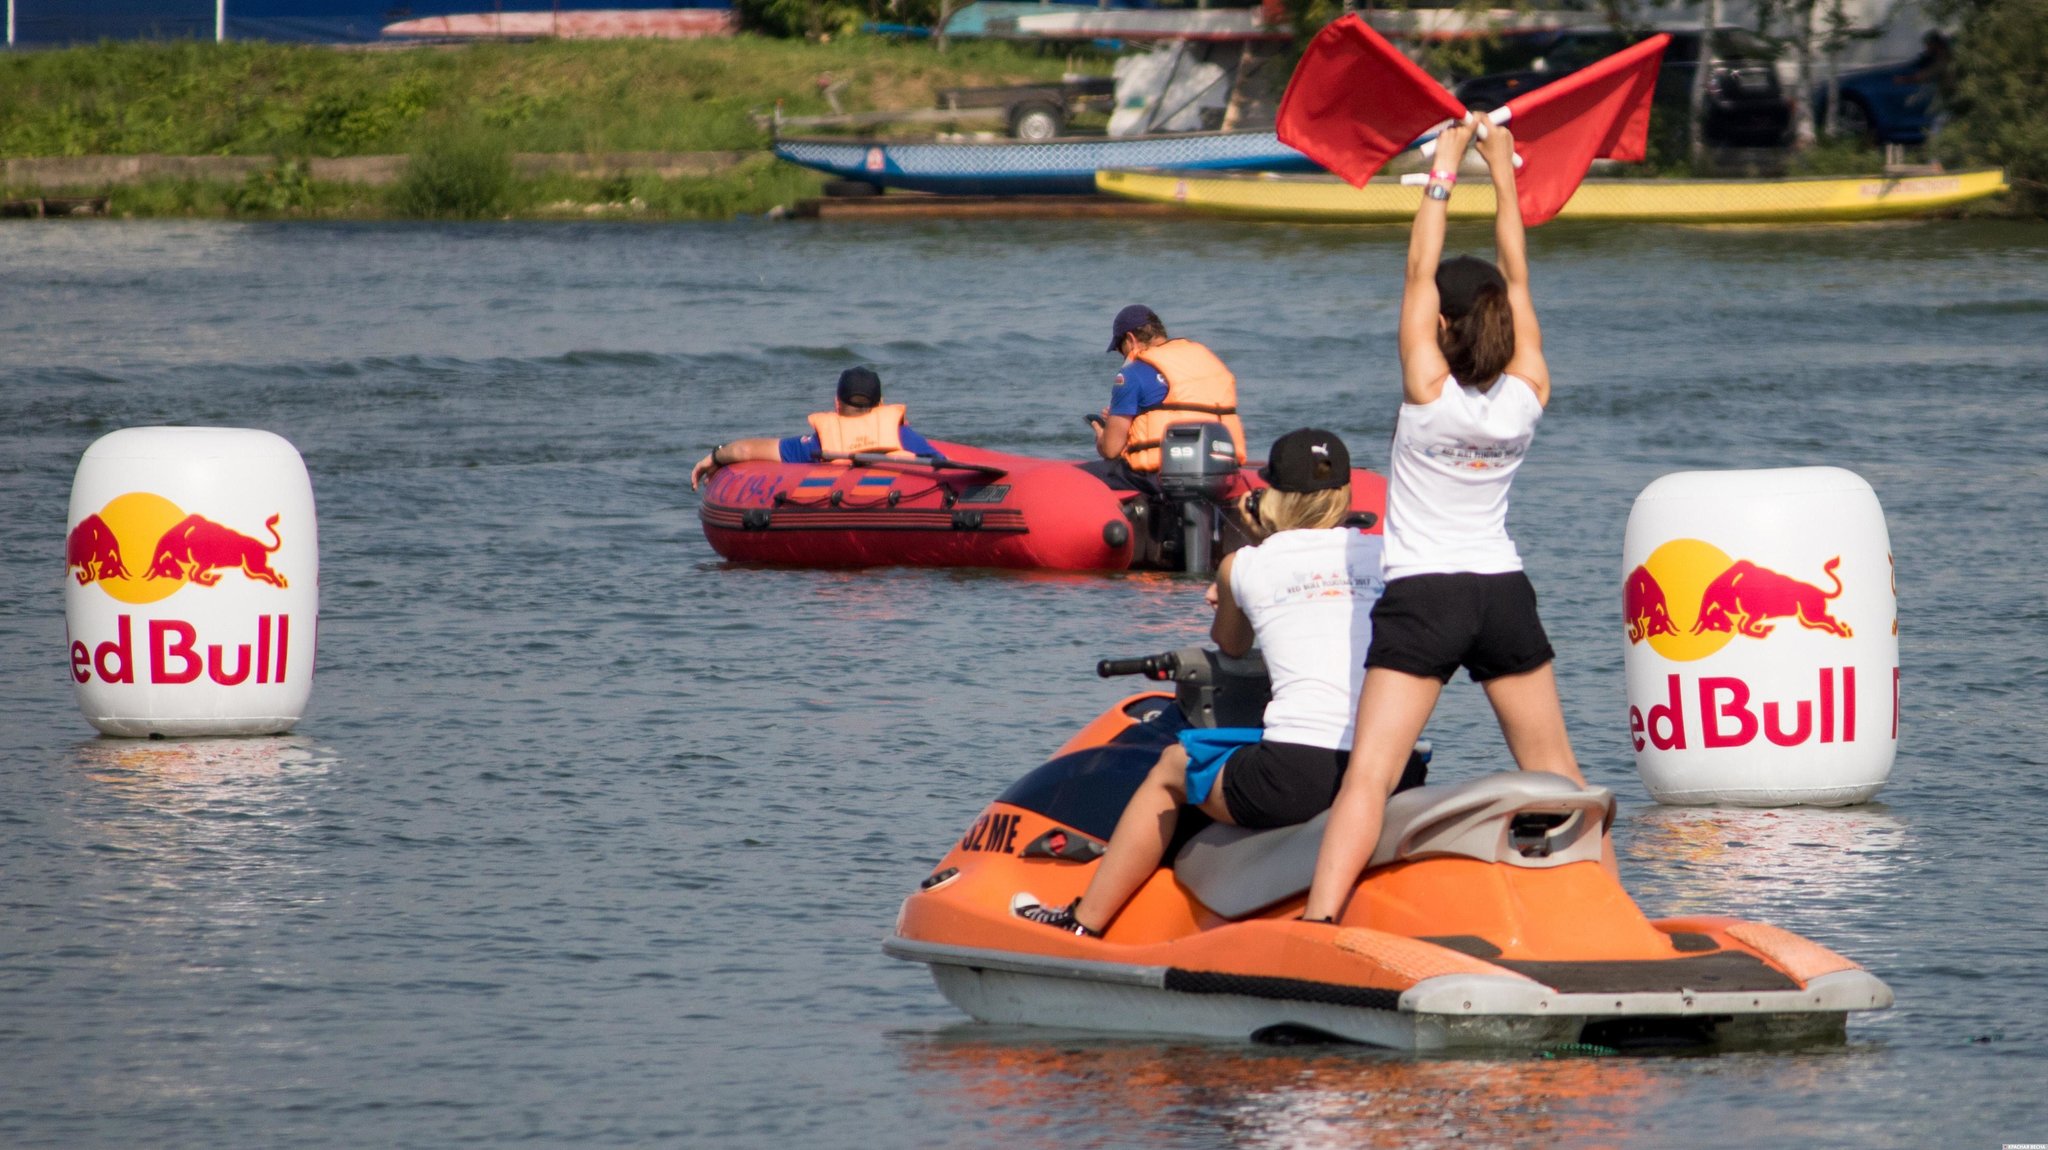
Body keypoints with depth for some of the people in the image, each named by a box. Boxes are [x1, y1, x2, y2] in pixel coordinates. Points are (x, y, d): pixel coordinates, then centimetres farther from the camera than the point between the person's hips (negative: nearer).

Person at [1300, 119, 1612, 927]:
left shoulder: (1428, 391, -11)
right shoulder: (1527, 395, -2)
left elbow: (1419, 271, -5)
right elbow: (1516, 279, 7)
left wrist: (1443, 175, 1)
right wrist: (1504, 177, 12)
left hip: (1422, 597, -4)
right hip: (1504, 593, 4)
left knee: (1369, 775, -13)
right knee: (1554, 772, 17)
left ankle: (1320, 923, -25)